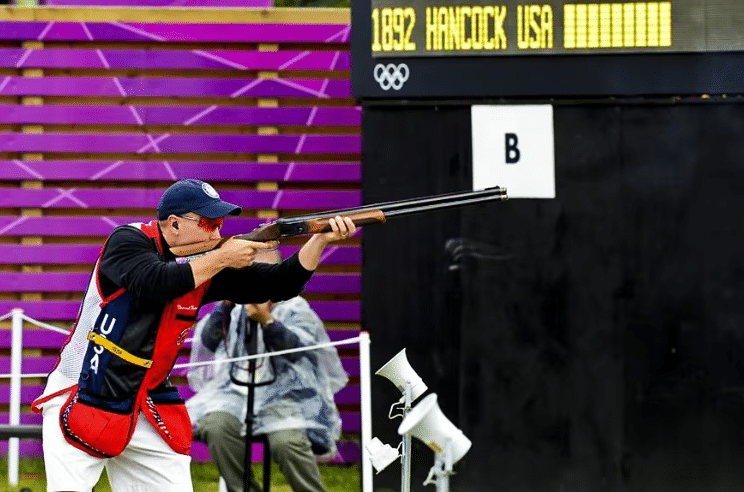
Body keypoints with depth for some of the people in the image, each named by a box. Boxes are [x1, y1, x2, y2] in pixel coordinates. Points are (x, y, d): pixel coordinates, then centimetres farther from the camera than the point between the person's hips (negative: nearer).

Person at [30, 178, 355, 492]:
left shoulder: (207, 265, 2)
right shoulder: (128, 241, -12)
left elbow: (279, 285, 0)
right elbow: (154, 284, -32)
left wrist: (321, 240, -14)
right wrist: (221, 259, -23)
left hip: (148, 411, 6)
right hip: (80, 402, -6)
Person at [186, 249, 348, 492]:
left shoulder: (295, 309, 6)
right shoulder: (237, 309, 15)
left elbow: (294, 348, -13)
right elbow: (209, 341, 3)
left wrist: (266, 320, -29)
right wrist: (225, 306, -10)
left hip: (283, 393, -3)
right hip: (236, 390, 3)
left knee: (287, 441, -33)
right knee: (215, 426, -29)